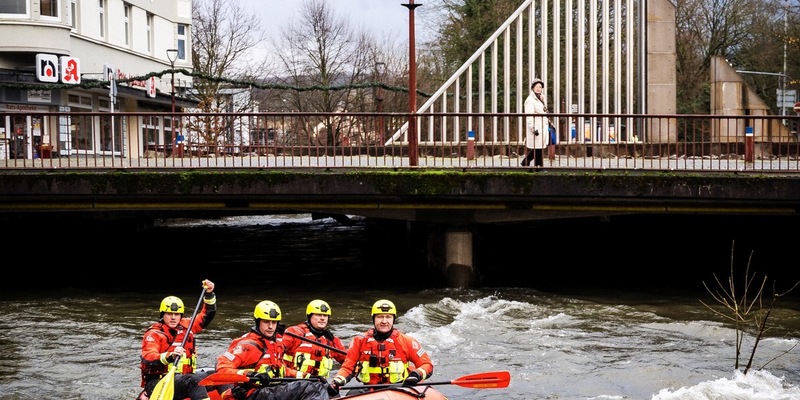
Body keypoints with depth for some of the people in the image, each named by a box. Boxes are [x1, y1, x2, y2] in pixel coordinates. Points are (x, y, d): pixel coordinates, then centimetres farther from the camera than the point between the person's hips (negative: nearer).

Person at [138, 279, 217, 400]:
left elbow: (206, 316, 23)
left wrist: (209, 294, 8)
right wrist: (170, 356, -35)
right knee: (194, 381, -34)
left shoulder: (186, 326, 14)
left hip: (183, 378, 6)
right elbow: (148, 359, -18)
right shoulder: (154, 334, -4)